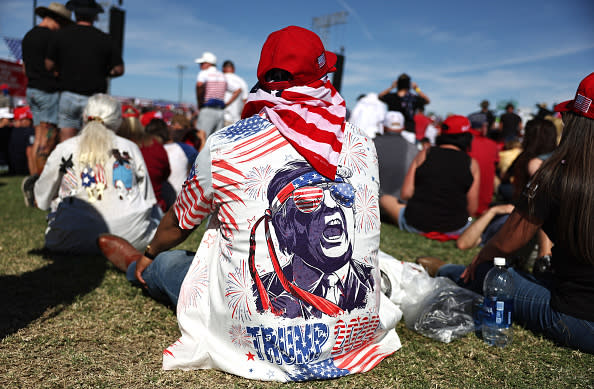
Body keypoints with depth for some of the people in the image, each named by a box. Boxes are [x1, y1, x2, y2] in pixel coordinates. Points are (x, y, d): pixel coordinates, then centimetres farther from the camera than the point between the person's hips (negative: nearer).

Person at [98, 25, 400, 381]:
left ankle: (136, 266, 55)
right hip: (356, 335, 4)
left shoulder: (224, 145, -9)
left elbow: (180, 223, 10)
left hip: (263, 343, -3)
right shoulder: (362, 145, 1)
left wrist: (150, 255, 34)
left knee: (168, 262, 20)